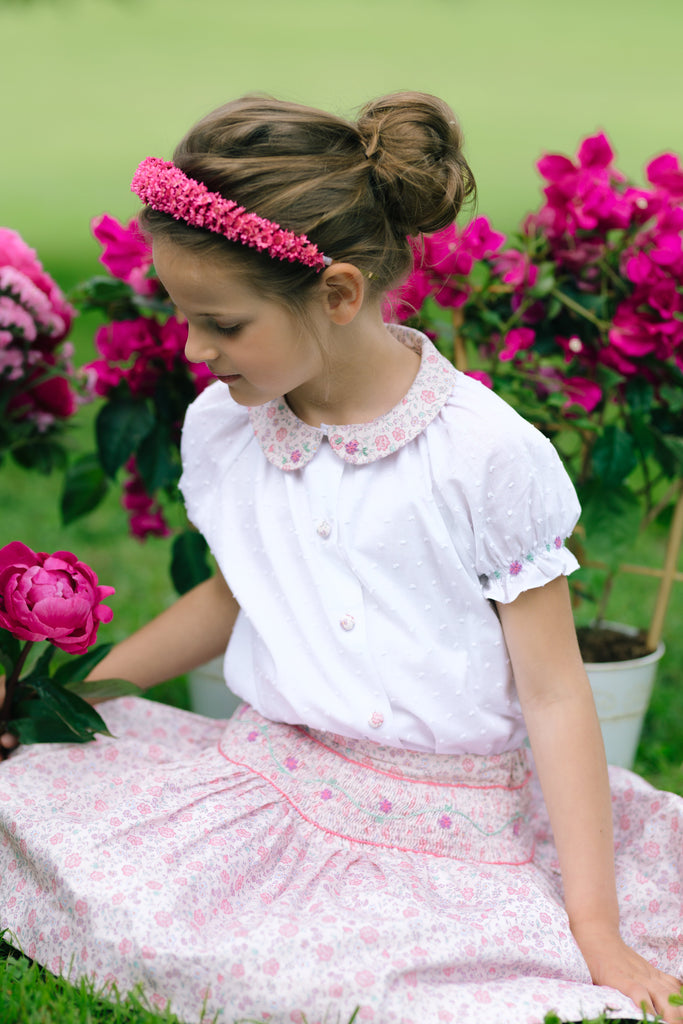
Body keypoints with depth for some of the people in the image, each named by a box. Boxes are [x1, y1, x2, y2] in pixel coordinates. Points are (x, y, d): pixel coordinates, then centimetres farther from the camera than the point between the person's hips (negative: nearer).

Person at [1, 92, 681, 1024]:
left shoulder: (489, 454, -14)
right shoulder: (220, 427, 2)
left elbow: (554, 696, -9)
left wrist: (597, 932, -10)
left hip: (461, 834, -4)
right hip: (267, 793, 5)